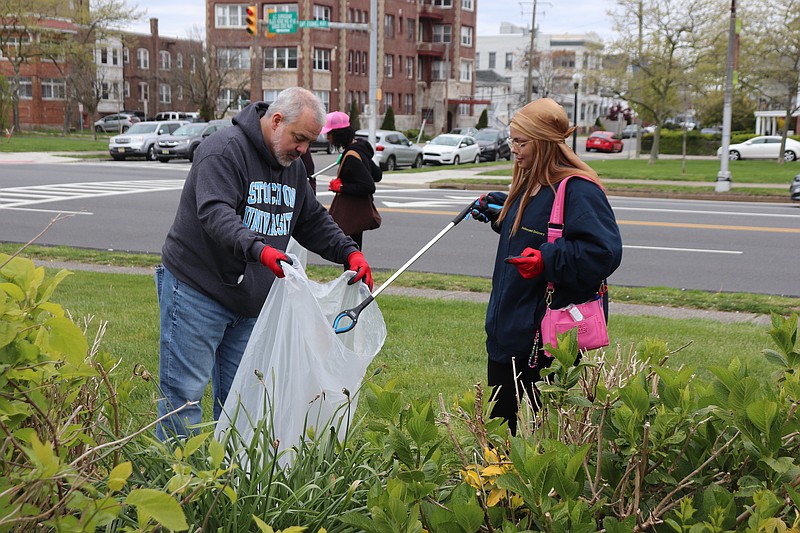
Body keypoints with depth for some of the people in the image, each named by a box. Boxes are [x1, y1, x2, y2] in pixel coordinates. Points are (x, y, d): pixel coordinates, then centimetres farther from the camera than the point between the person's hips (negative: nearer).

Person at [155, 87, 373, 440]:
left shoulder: (293, 167, 11)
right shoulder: (224, 150, -15)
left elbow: (313, 222, 19)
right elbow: (215, 213, -29)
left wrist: (350, 252, 3)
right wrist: (259, 249, -45)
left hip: (249, 303, 8)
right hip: (197, 292, -8)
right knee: (184, 394, -4)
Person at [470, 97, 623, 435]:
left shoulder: (577, 190, -18)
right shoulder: (529, 184, 12)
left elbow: (605, 251, -25)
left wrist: (547, 260, -30)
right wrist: (499, 215, 16)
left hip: (548, 337, -10)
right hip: (510, 327, 10)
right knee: (501, 418, 18)